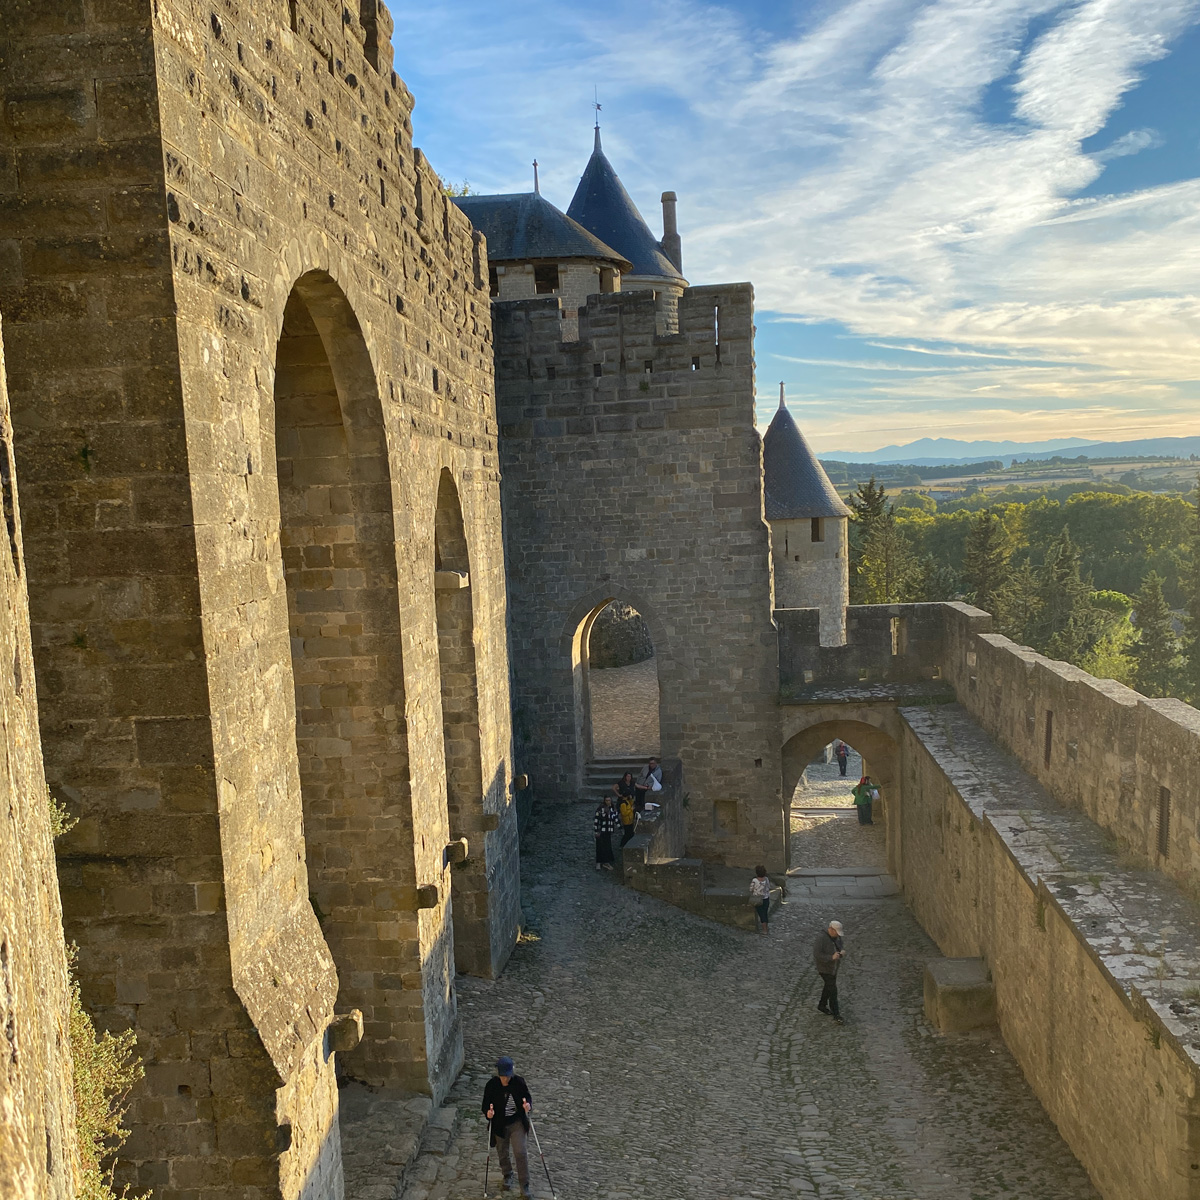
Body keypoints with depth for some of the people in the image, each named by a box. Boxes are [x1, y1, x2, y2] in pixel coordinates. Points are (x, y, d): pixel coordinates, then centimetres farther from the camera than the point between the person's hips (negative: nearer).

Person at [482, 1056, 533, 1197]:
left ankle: (524, 1186, 5)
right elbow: (485, 1105, -9)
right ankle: (508, 1176, 46)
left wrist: (528, 1105, -24)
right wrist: (488, 1112, -31)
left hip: (517, 1123, -1)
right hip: (500, 1125, 1)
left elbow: (527, 1097, -2)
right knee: (503, 1153, 18)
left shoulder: (518, 1082, -15)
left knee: (520, 1152, -9)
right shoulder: (491, 1085, -17)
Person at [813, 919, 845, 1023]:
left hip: (833, 966, 8)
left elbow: (841, 944, 9)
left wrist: (842, 950, -13)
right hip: (824, 967, -8)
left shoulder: (836, 935, -8)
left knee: (829, 986, 21)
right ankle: (836, 1015, 11)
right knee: (833, 990, -2)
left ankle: (822, 1006, 41)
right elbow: (817, 955, -30)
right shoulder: (821, 938, -31)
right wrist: (831, 957, -34)